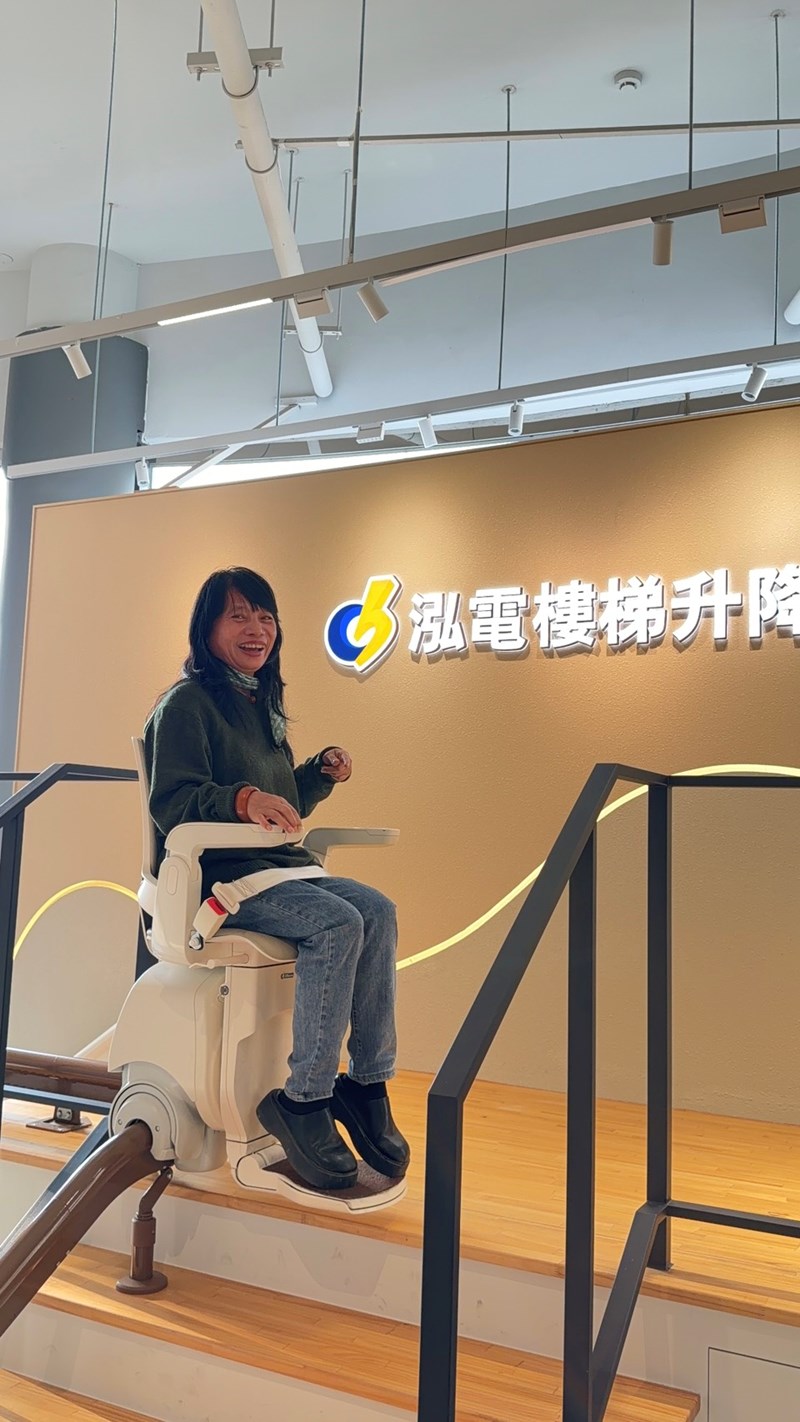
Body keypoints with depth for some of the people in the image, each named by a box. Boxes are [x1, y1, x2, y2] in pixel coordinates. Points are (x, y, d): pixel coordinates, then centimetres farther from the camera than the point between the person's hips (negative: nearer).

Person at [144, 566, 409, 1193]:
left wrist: (323, 772, 7)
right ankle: (303, 1099, -21)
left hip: (281, 865, 7)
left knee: (378, 911, -18)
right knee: (338, 923, -29)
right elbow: (170, 802, -16)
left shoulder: (265, 707, 21)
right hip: (218, 873, -7)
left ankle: (368, 1081, -14)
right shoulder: (186, 703, -4)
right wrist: (241, 800, -32)